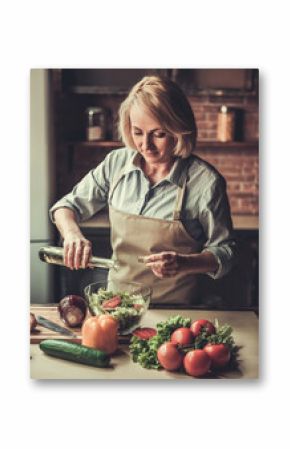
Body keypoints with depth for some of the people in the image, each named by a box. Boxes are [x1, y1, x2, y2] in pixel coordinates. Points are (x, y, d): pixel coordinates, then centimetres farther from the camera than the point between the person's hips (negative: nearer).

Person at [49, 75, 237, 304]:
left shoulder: (206, 182, -12)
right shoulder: (116, 163, -1)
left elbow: (225, 253, -3)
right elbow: (68, 206, 9)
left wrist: (183, 263, -22)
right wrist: (72, 233, -13)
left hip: (174, 305, -3)